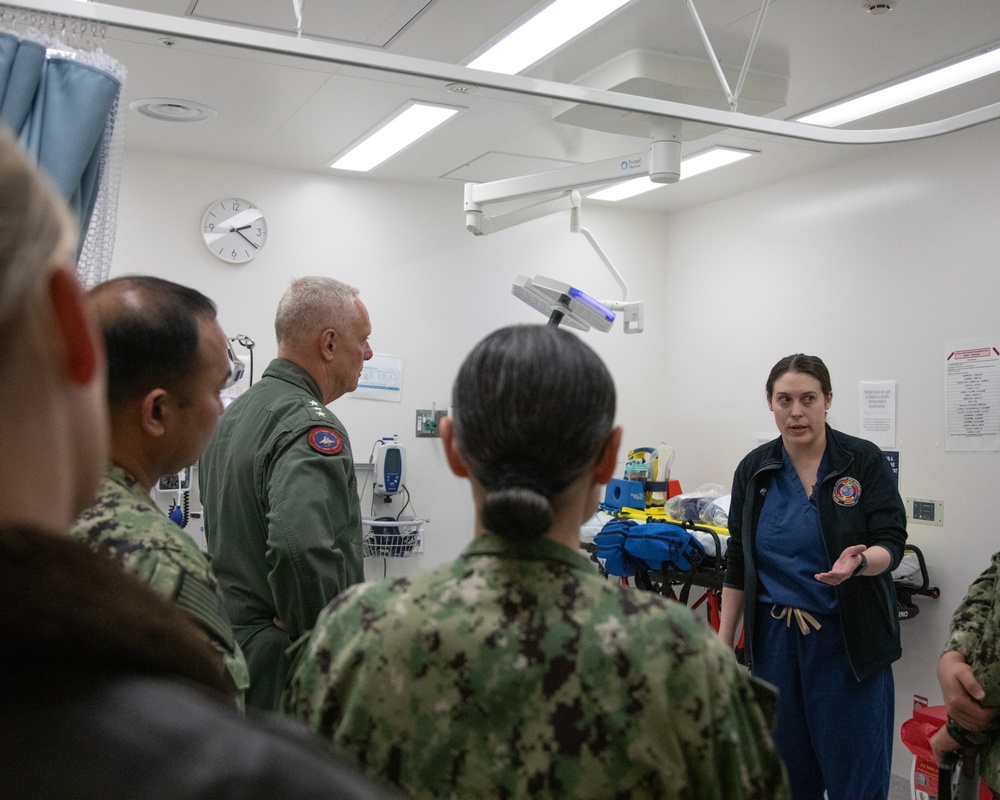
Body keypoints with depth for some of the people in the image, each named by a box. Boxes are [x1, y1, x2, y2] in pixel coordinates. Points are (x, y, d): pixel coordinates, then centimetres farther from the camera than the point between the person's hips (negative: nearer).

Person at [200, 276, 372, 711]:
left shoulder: (232, 413, 12)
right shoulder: (310, 426, -19)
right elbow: (301, 547, -35)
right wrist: (321, 639, -20)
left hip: (228, 632, 10)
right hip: (280, 659, -10)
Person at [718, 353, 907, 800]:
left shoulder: (864, 461, -6)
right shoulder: (754, 470, 3)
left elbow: (891, 544, -8)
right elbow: (738, 563, 9)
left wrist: (858, 561, -31)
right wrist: (725, 641, 8)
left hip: (848, 641, -2)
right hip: (775, 639, 3)